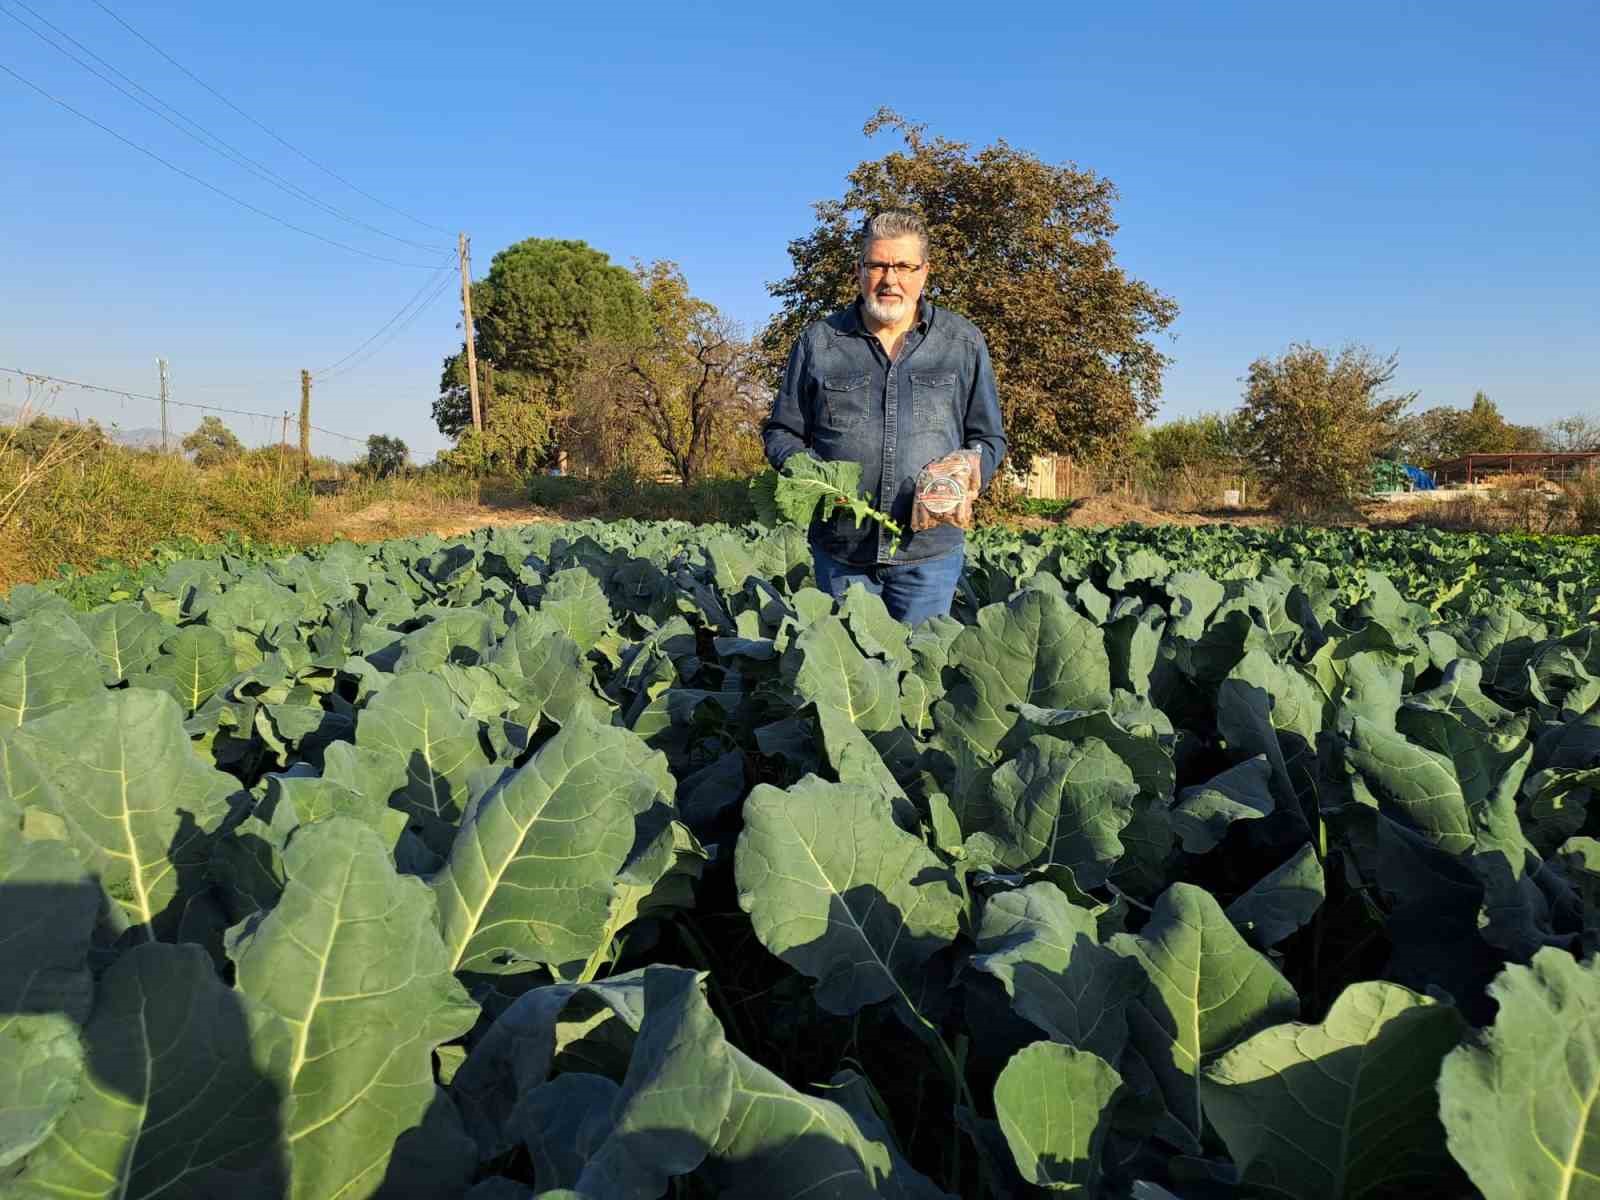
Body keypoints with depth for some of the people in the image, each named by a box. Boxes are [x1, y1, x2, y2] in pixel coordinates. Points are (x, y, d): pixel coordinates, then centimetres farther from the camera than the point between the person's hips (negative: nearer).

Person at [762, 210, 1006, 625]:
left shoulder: (964, 342, 6)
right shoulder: (818, 342, 5)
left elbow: (989, 439, 10)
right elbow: (781, 432, 11)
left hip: (930, 549, 0)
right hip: (840, 549, 1)